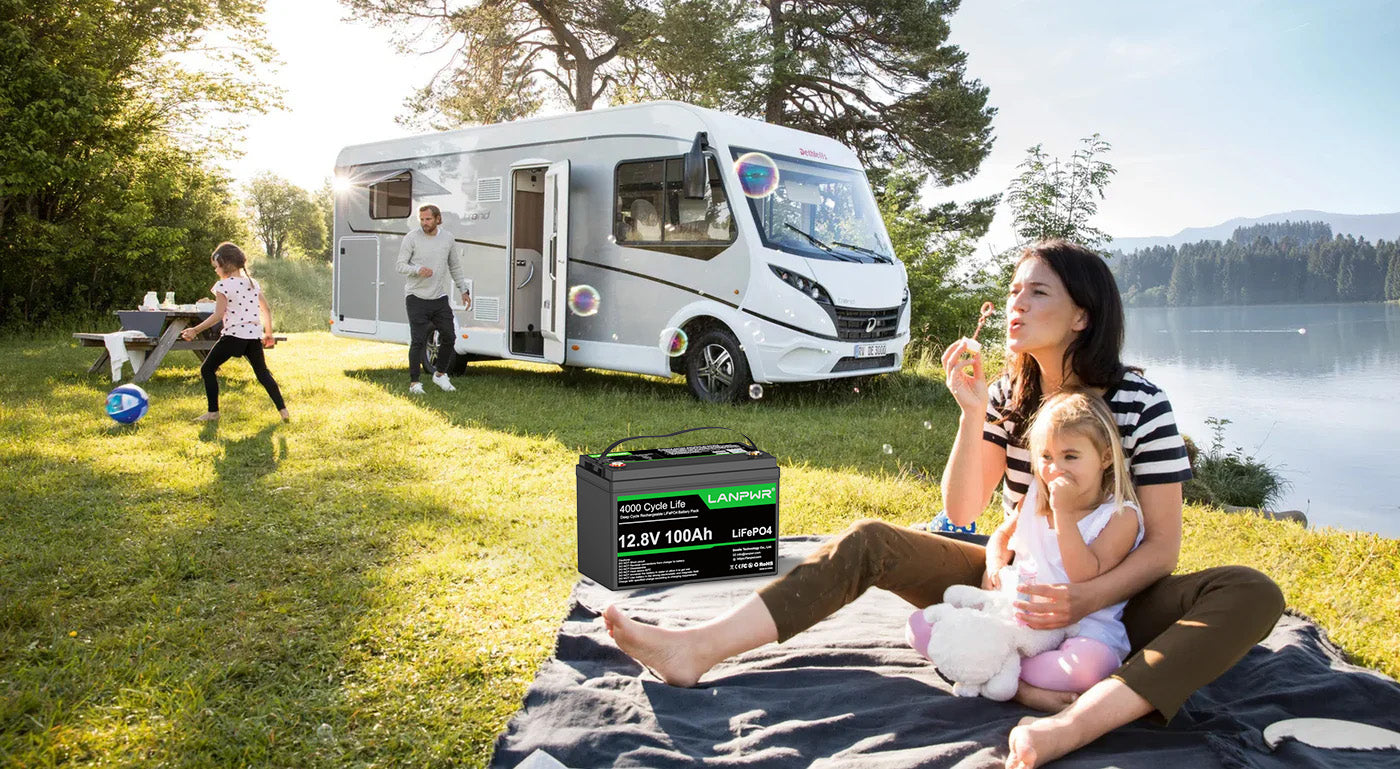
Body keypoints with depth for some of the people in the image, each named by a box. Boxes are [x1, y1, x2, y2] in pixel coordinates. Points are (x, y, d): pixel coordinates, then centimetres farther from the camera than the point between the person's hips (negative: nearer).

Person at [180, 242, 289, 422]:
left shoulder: (223, 286, -8)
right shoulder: (253, 283, 11)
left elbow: (218, 315, -13)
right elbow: (267, 310, 15)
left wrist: (195, 330, -8)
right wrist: (268, 333, 25)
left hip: (233, 334, -6)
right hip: (254, 334, 6)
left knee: (207, 369, 8)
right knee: (262, 372, 13)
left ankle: (213, 412, 9)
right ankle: (283, 409, 6)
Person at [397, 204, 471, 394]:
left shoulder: (447, 238, 7)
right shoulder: (412, 238, -5)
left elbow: (455, 267, 16)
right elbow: (400, 265, -6)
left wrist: (464, 290, 12)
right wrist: (418, 270, -25)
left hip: (440, 298, 4)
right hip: (417, 298, -4)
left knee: (449, 337, 7)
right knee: (418, 341, -6)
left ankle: (440, 374, 27)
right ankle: (414, 382, 2)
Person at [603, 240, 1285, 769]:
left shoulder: (1139, 405, -12)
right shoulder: (1008, 397, 0)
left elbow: (1163, 545, -13)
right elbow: (961, 511, -5)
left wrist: (1087, 599, -30)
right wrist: (972, 414, -18)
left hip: (1111, 596, -3)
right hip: (1019, 585, 3)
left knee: (1252, 596, -31)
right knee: (868, 541, -14)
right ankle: (696, 649, -27)